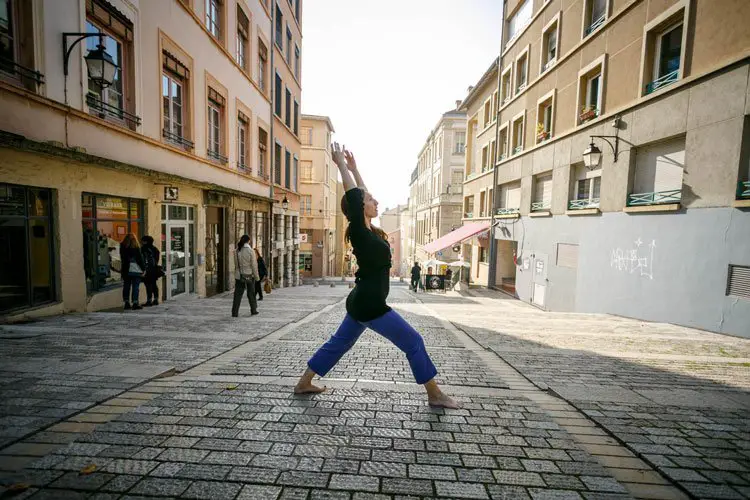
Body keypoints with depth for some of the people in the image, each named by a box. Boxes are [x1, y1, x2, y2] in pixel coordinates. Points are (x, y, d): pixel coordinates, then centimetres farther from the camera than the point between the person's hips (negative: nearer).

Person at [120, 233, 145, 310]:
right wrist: (143, 268, 0)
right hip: (136, 270, -4)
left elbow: (122, 259, 7)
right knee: (136, 287, -2)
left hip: (126, 270, 4)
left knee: (126, 286, 11)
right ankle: (135, 303, -5)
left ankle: (127, 303, 15)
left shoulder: (122, 247, 4)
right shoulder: (136, 247, -7)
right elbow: (140, 258, -6)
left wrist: (122, 269, 13)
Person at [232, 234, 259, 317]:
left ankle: (235, 312, 5)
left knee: (238, 294, 6)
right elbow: (254, 265, -11)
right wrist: (257, 277, -2)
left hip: (239, 276, 2)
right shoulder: (250, 251, -13)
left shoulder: (238, 250, -3)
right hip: (249, 275, -2)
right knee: (251, 293, 12)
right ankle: (253, 310, 23)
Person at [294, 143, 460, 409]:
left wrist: (354, 168, 19)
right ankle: (435, 395, 16)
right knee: (414, 342, 2)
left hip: (363, 301, 9)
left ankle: (304, 383, 33)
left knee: (339, 343, 21)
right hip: (369, 304, -9)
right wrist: (342, 164, -7)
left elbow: (361, 194, 16)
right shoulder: (359, 231, -16)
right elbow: (353, 196, -16)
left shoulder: (369, 231, 6)